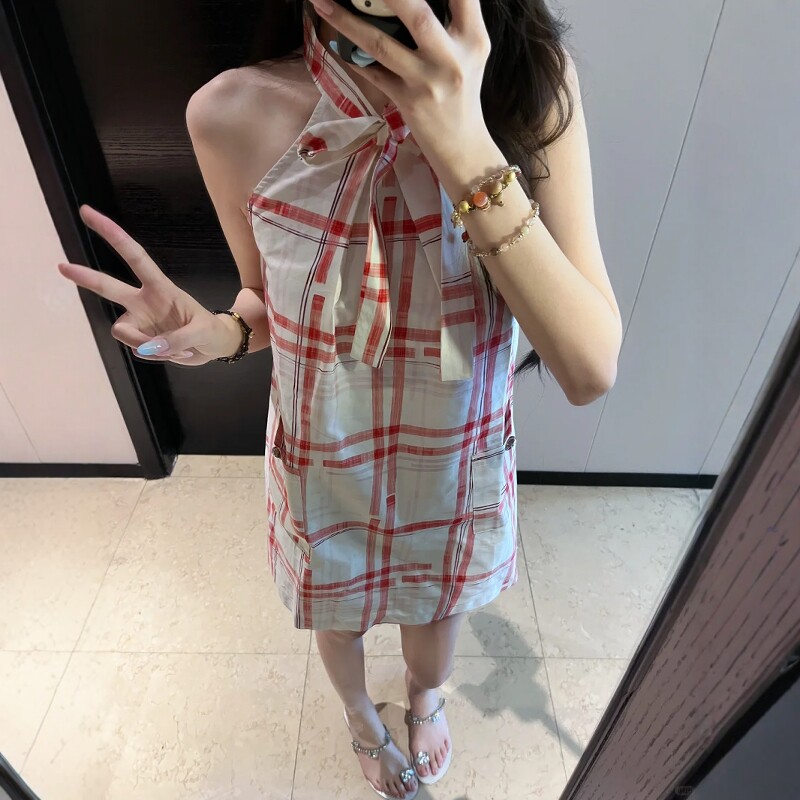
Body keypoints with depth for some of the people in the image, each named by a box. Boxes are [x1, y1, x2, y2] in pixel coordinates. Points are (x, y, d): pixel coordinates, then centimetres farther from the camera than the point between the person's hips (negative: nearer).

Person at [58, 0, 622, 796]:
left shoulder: (534, 82, -22)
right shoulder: (234, 114, -20)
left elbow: (590, 369, -29)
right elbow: (268, 297, -2)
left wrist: (468, 149, -38)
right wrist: (220, 332, -26)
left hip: (460, 470, 1)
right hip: (324, 474, 1)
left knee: (436, 615, 32)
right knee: (337, 620, 31)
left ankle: (425, 698, 74)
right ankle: (360, 714, 73)